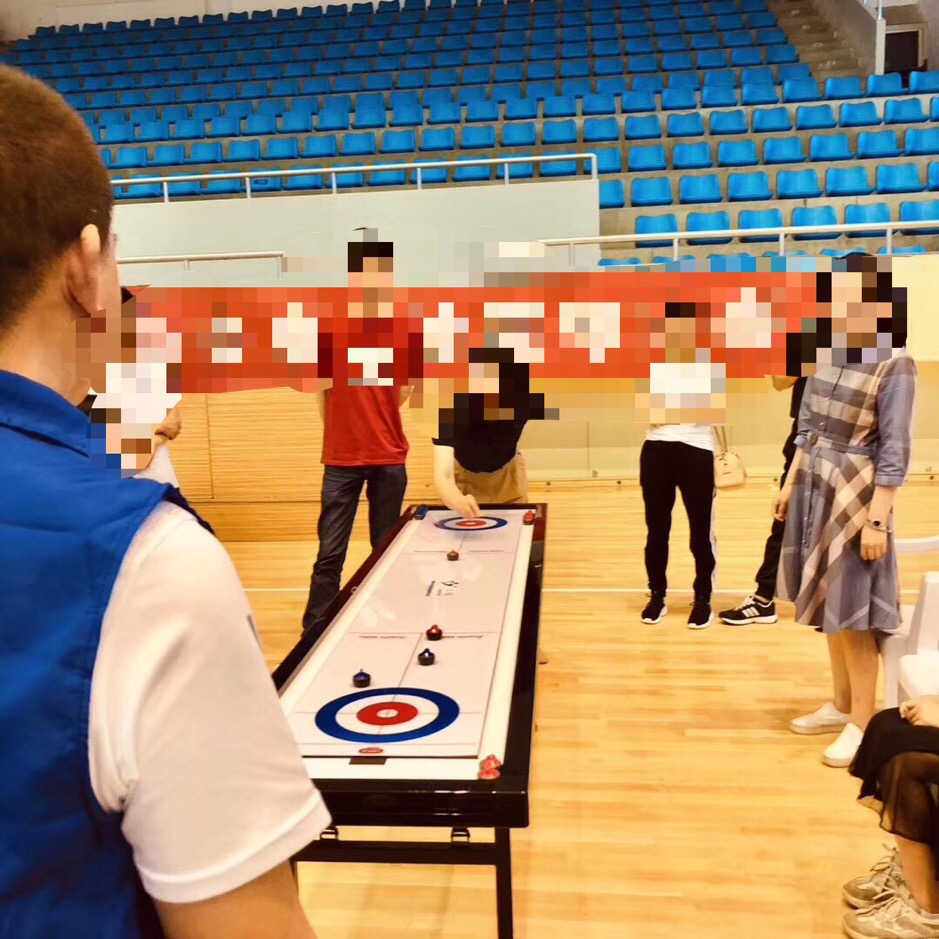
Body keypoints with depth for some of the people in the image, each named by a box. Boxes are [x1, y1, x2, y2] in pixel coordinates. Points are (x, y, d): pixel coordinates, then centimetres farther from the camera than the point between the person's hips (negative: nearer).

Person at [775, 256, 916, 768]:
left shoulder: (893, 365, -15)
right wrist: (789, 484, 14)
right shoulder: (827, 352, 4)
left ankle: (863, 722, 14)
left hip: (856, 495, -7)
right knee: (827, 605, 15)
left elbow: (894, 452, -16)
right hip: (814, 487, 7)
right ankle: (842, 704, 30)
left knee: (851, 611, 0)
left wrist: (878, 520, -17)